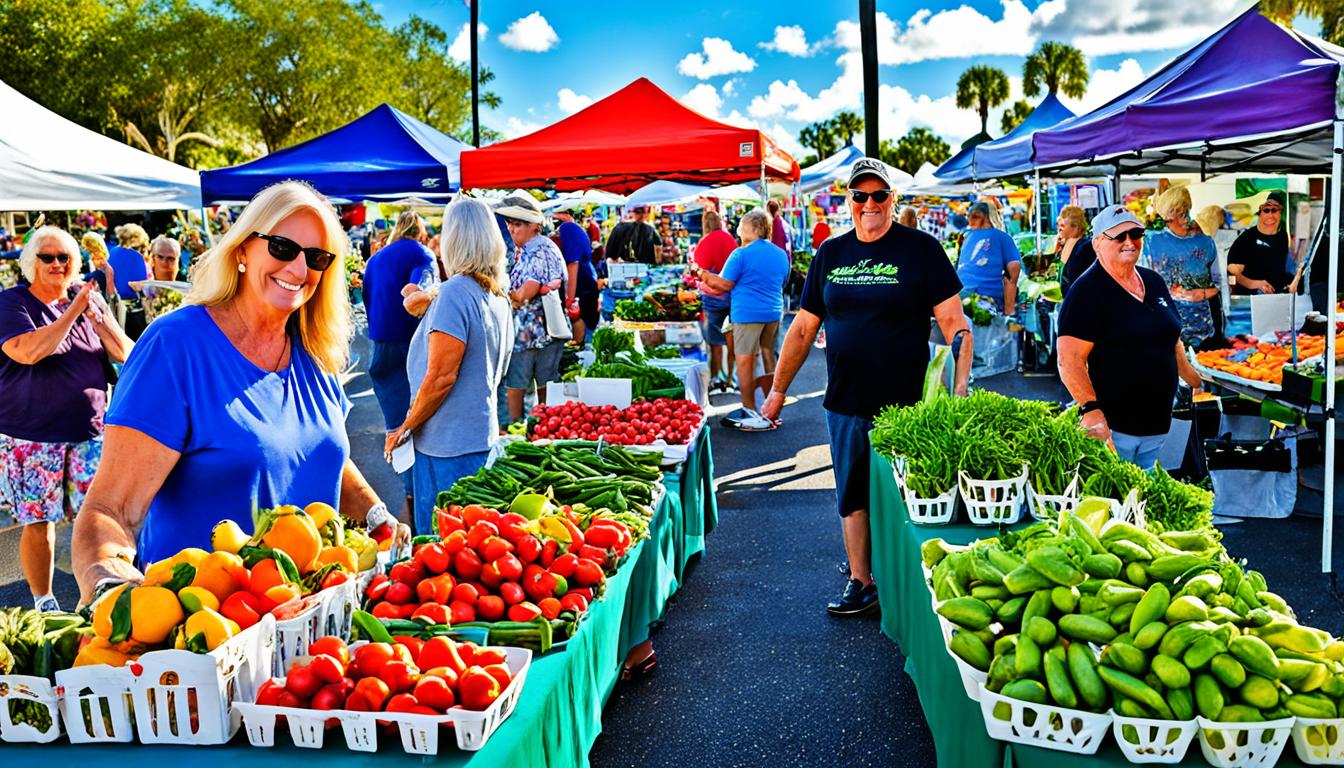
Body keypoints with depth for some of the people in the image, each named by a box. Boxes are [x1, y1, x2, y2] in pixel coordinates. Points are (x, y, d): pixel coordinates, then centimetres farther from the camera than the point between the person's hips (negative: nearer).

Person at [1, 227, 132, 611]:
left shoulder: (90, 298, 8)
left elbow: (126, 354, 2)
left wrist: (96, 316, -11)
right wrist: (74, 311, -18)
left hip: (91, 430, 3)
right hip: (32, 437, -3)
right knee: (38, 521, 4)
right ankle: (44, 605, 19)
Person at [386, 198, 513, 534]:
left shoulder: (455, 292, -16)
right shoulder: (498, 297, 10)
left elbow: (441, 377, -19)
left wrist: (405, 428, -8)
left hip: (449, 445, -9)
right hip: (483, 436, 9)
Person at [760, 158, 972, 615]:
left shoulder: (920, 249, -2)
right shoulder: (830, 253, 10)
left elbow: (954, 324, -6)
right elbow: (804, 328, 14)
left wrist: (960, 388, -18)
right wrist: (778, 389, 13)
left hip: (907, 405, -4)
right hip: (845, 405, 4)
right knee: (852, 497, 10)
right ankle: (860, 582, 24)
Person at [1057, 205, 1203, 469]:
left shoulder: (1154, 282, 12)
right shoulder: (1087, 292, -12)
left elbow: (1172, 342, 24)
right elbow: (1070, 360, -21)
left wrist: (1199, 385, 22)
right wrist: (1090, 409, -32)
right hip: (1111, 427, -7)